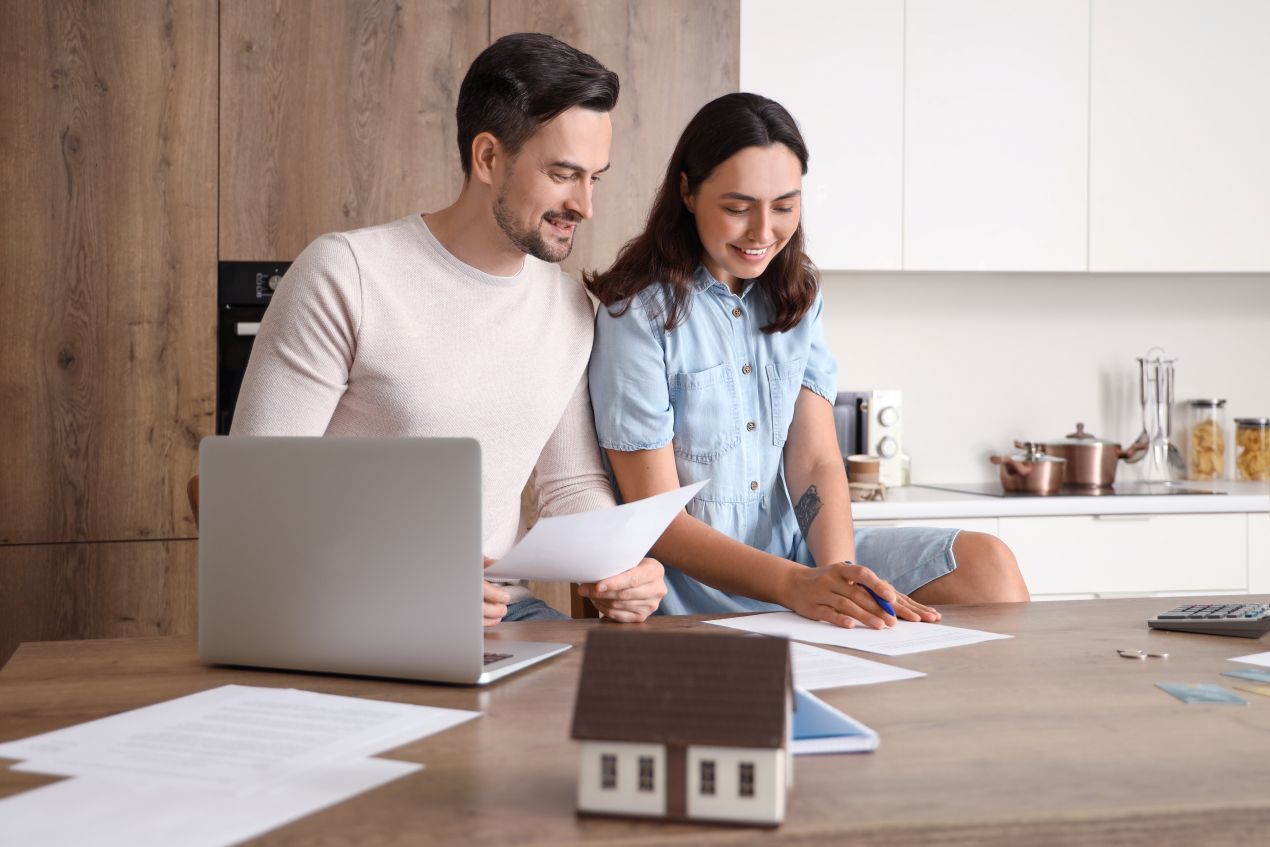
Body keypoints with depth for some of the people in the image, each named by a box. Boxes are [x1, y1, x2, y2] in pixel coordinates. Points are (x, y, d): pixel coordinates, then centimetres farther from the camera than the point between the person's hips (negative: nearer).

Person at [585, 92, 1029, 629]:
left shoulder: (796, 297, 9)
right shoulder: (639, 313, -11)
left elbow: (816, 462, -1)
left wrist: (840, 570, -22)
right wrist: (797, 585, -28)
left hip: (800, 551, 6)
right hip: (697, 587, -6)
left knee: (987, 565, -13)